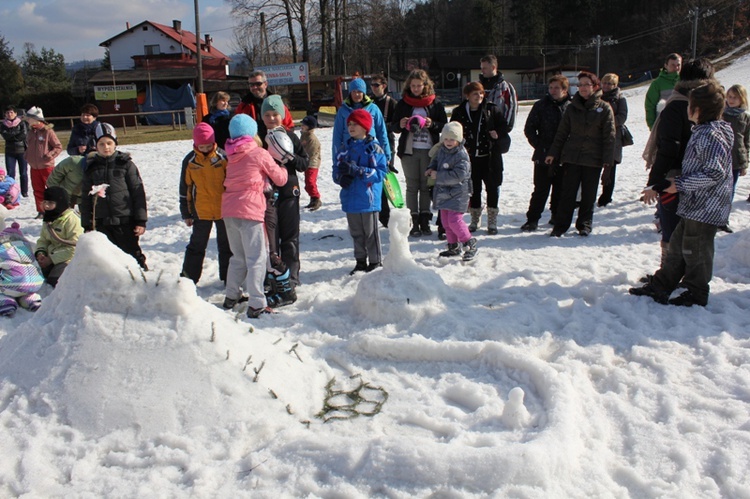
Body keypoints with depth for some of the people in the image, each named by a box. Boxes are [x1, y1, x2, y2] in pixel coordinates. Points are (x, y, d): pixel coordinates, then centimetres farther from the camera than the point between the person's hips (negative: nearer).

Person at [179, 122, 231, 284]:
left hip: (224, 210, 0)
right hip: (201, 212, 0)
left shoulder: (222, 157, -6)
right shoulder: (189, 161, -4)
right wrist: (186, 213, 4)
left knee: (226, 246, 11)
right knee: (196, 246, 11)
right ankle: (188, 278, 21)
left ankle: (228, 277, 24)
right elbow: (185, 188, 3)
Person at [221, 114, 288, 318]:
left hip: (228, 211, 7)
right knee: (257, 259, -3)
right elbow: (280, 179, 2)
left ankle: (231, 297, 27)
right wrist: (282, 167, 23)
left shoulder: (232, 155, 13)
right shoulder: (260, 154, -4)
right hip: (249, 211, -7)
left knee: (238, 257, 20)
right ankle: (256, 305, -5)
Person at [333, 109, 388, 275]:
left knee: (370, 232, 5)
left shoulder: (374, 147, -8)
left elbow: (381, 172, -15)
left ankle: (375, 261, 19)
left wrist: (356, 170, -24)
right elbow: (336, 168, 9)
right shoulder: (346, 147, 8)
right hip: (350, 198, 5)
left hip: (368, 198, -5)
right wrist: (341, 177, -15)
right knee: (356, 233, 15)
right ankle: (360, 261, 28)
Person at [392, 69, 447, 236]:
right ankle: (414, 222, 6)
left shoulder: (435, 103, 3)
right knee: (412, 186, 2)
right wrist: (400, 125, -14)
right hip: (408, 150, 1)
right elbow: (394, 126, 8)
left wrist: (432, 124, -16)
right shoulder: (403, 103, 6)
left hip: (429, 150, 0)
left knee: (426, 185, 4)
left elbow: (444, 125, 3)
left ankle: (424, 221, 12)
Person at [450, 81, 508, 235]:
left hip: (490, 157, -1)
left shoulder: (492, 109, 0)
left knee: (492, 187, 2)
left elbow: (504, 127, 3)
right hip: (469, 158, 1)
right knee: (473, 189, 8)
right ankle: (475, 219, 23)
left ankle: (492, 221, 14)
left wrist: (498, 133, -16)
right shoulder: (459, 113, 2)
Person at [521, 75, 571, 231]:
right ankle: (532, 219, 7)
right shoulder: (541, 106, -1)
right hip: (544, 157, -1)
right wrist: (539, 145, -2)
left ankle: (557, 215, 27)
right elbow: (529, 128, 2)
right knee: (540, 190, 1)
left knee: (560, 189, 12)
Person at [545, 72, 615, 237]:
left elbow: (609, 137, -3)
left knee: (589, 195, 7)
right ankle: (560, 226, 6)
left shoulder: (604, 108, -1)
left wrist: (607, 161, -8)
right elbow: (562, 132, 11)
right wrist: (553, 153, 6)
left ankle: (584, 225, 20)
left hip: (593, 159, -1)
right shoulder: (572, 107, 7)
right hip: (572, 156, 1)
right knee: (567, 193, 0)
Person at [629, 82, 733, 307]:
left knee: (695, 252, 3)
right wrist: (676, 181, 17)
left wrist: (679, 184, -23)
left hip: (705, 207, -10)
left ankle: (696, 295, 18)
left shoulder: (711, 135, -20)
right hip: (694, 206, 10)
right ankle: (659, 287, 25)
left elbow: (714, 173, -27)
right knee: (678, 246, 16)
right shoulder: (702, 132, 12)